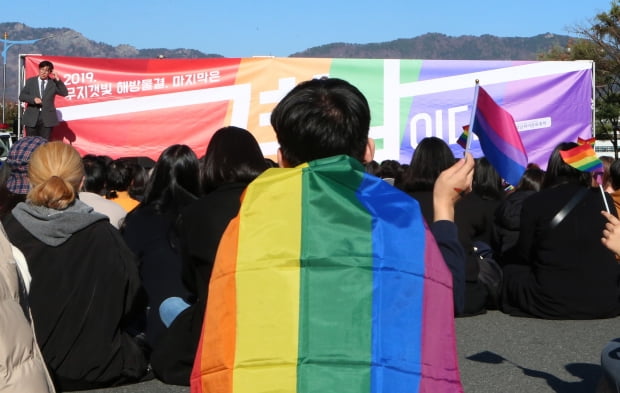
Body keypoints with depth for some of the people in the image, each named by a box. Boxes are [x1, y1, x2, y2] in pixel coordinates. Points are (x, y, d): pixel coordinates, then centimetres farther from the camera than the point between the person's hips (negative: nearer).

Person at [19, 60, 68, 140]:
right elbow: (22, 96, 4)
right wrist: (33, 99, -14)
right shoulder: (30, 81, 9)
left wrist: (58, 80, -11)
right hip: (32, 118, 1)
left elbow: (65, 93, -5)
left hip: (47, 118, -1)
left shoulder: (53, 83, 5)